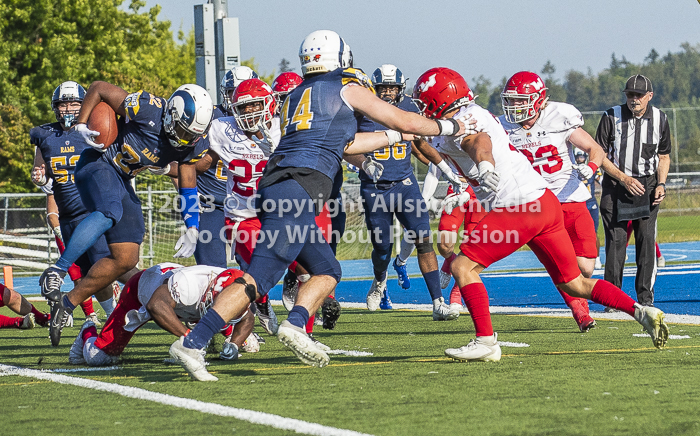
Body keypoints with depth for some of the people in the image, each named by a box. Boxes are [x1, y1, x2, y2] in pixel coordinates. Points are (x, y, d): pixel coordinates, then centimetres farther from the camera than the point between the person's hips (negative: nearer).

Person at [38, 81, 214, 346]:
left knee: (126, 260, 1)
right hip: (97, 165, -8)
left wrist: (192, 228, 4)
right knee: (109, 213, -39)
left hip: (121, 180, 8)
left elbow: (188, 185, 11)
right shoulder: (148, 110, -23)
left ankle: (68, 303, 9)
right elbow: (99, 88, -15)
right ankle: (56, 273, -40)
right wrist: (80, 125, -22)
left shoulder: (186, 145, -2)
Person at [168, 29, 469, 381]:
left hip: (274, 191, 8)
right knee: (258, 278, -14)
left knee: (327, 271, 15)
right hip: (298, 191, -8)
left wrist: (394, 137, 47)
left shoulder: (297, 96, 27)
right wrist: (447, 127, 32)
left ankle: (296, 324, -8)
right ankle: (193, 342, -22)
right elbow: (403, 121, 16)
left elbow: (344, 144, 38)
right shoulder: (347, 88, 7)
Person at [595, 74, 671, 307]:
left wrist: (661, 185, -3)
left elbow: (664, 156, 12)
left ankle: (645, 298, 2)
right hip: (616, 184, -2)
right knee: (616, 240, -6)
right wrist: (624, 179, -15)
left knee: (647, 240, -6)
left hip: (647, 185, 2)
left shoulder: (659, 120, 1)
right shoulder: (612, 117, -7)